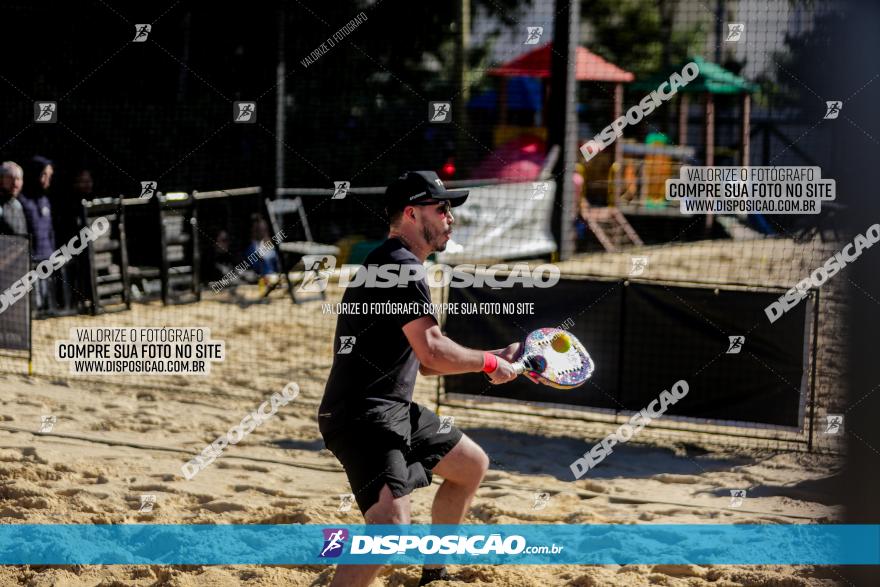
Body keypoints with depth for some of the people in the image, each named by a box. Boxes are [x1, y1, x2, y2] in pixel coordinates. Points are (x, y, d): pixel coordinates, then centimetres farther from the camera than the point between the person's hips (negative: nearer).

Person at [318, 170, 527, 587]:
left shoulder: (388, 263, 19)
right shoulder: (402, 266, -15)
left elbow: (415, 360, 22)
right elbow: (432, 352, -24)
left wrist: (491, 358, 15)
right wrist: (489, 363, -8)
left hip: (394, 410, 11)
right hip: (362, 415, -11)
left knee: (471, 464, 25)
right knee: (391, 523, -28)